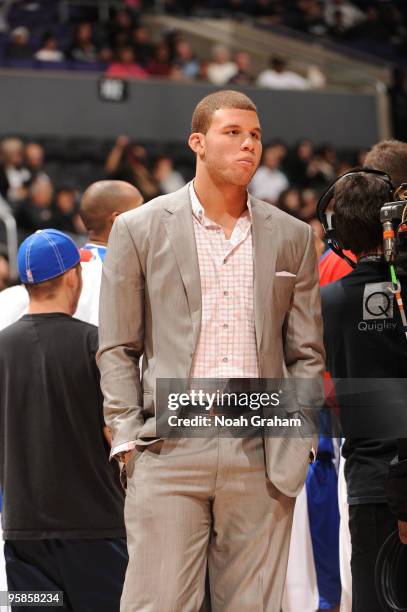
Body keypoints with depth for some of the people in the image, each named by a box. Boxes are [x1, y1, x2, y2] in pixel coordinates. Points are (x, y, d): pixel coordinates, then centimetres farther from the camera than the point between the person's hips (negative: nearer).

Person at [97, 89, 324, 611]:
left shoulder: (292, 237, 12)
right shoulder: (139, 229, 6)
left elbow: (305, 352, 15)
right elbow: (117, 348, 6)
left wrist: (297, 440, 4)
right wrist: (128, 440, -3)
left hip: (262, 457, 2)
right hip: (169, 450, -2)